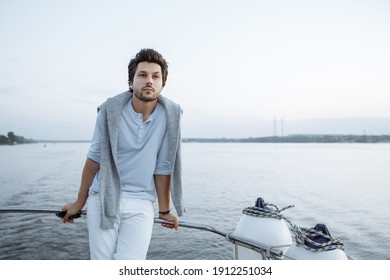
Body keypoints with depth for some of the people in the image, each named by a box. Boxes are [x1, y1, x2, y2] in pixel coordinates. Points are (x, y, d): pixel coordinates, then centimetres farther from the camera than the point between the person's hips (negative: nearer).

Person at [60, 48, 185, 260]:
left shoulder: (171, 115, -8)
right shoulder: (110, 110, -8)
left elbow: (163, 167, -1)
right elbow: (94, 157, 3)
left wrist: (164, 210, 7)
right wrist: (79, 203, 12)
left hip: (140, 205, 0)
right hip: (103, 199, 0)